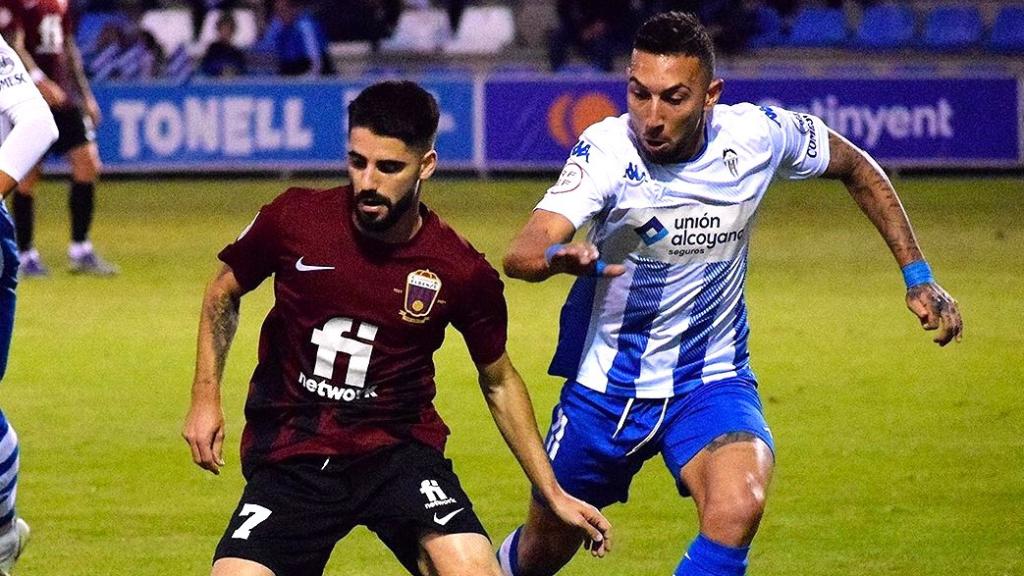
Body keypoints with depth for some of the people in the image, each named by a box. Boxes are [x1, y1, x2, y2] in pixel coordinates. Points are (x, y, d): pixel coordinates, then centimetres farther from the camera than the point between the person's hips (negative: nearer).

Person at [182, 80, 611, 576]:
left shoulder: (462, 274, -9)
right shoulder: (293, 220, -9)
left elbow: (499, 383, 9)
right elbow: (224, 293, 12)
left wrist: (553, 494, 9)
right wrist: (206, 398, 3)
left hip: (399, 450, -1)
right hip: (290, 456, 1)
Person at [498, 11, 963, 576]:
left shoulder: (757, 135, -14)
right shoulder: (607, 149, -22)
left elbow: (854, 167, 8)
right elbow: (520, 253, -37)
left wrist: (917, 275, 5)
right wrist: (556, 255, -61)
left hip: (711, 380, 1)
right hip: (605, 383, 0)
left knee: (737, 511, -30)